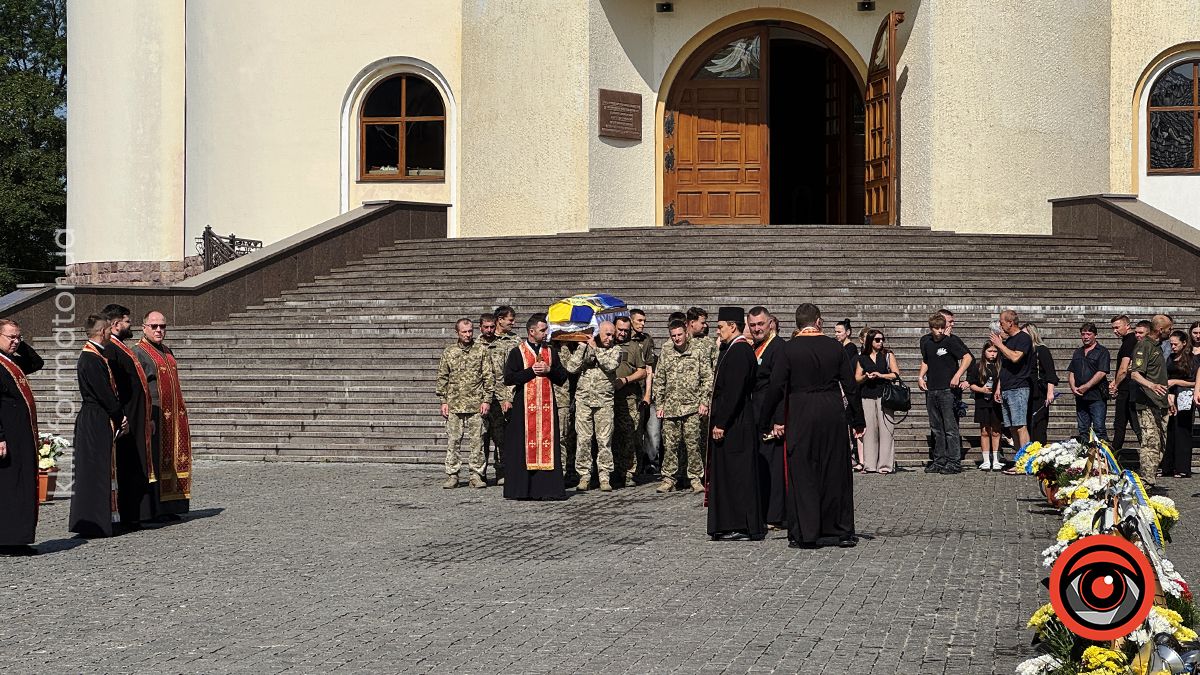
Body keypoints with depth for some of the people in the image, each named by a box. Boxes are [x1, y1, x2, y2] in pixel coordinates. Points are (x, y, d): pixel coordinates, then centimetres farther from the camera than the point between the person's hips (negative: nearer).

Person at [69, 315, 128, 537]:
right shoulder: (91, 358, -17)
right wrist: (121, 416, -9)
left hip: (100, 421, 10)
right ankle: (94, 524, -2)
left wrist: (120, 415, 9)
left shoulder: (96, 355, 14)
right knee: (96, 469, -6)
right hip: (96, 421, -10)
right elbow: (104, 393, -19)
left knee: (103, 468, 13)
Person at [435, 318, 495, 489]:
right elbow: (442, 378, 10)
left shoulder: (482, 350, 4)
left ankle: (476, 475, 7)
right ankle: (452, 476, 7)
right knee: (453, 441, 2)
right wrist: (443, 401, 4)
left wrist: (487, 400, -3)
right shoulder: (448, 352, 8)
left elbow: (489, 376, 3)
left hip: (476, 404, -1)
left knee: (477, 441, 0)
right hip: (454, 404, 1)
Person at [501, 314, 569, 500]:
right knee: (524, 445, -5)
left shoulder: (550, 352, 14)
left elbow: (563, 377, 12)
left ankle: (546, 487, 2)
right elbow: (508, 378, -7)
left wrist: (548, 370, -5)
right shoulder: (517, 352, 1)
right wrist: (531, 371, -11)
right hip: (524, 406, -4)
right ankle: (522, 489, -1)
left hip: (546, 405, 4)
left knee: (546, 445, 0)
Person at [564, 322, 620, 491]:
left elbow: (610, 365, -12)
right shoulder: (582, 347, 8)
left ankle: (605, 477, 5)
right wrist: (586, 347, -5)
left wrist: (596, 349, -4)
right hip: (583, 399, 1)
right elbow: (571, 368, -2)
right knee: (583, 439, 0)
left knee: (604, 440, -1)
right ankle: (584, 476, 7)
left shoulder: (615, 349, 7)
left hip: (604, 401, -1)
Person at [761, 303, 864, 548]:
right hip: (833, 414, 2)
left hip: (801, 416, -2)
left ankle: (805, 534, 5)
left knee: (802, 475, 5)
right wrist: (858, 420, 11)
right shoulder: (834, 346, 1)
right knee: (836, 472, 11)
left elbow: (776, 386, -7)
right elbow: (851, 385, 4)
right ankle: (842, 531, 17)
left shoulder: (789, 348, -5)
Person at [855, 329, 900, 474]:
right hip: (867, 397, 2)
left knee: (885, 429, -7)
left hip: (884, 396, -2)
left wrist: (880, 375, -8)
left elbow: (896, 374, 2)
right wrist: (866, 377, -5)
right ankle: (869, 465, 2)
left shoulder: (888, 355, 9)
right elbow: (857, 379, 15)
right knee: (869, 430, -1)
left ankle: (886, 464, -5)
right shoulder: (862, 358, 13)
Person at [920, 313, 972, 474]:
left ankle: (954, 462, -5)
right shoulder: (926, 342, 11)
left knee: (951, 428, -7)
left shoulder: (950, 341, -7)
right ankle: (939, 461, 17)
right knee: (936, 429, 11)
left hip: (947, 390, -6)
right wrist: (921, 377, 11)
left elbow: (967, 357, -11)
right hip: (931, 390, 6)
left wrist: (957, 376, -20)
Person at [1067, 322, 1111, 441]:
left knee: (1099, 429, -9)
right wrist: (1073, 387, -3)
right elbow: (1071, 372, 16)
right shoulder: (1077, 352, 19)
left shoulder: (1102, 351, -1)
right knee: (1082, 430, 8)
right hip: (1080, 396, 6)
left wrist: (1086, 387, -13)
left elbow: (1102, 373, -11)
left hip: (1097, 396, -6)